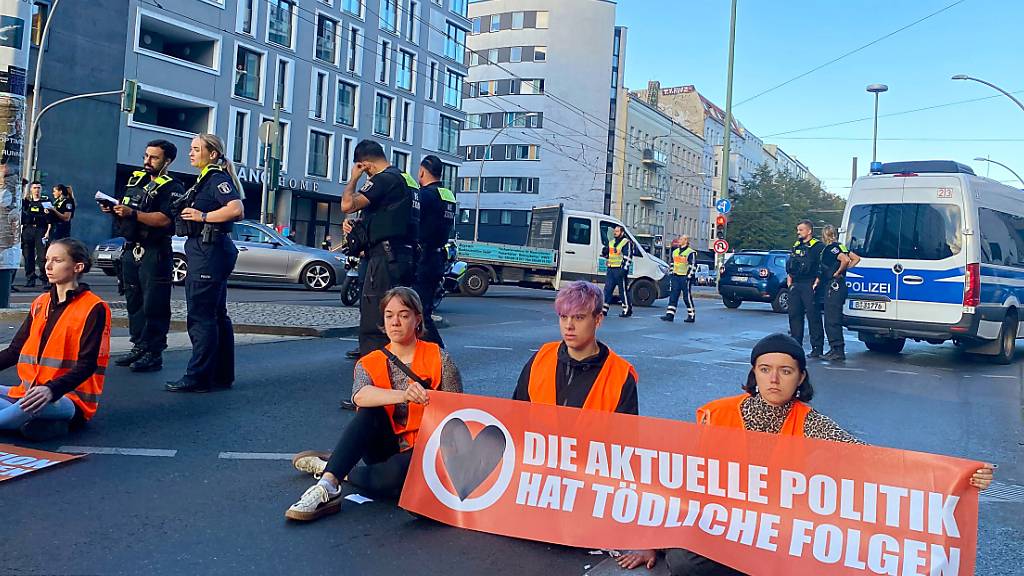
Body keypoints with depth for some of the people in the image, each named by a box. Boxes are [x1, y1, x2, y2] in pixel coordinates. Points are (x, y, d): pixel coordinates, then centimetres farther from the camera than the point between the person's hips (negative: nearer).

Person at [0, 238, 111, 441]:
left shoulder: (94, 308, -8)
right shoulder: (40, 303, 14)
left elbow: (87, 365, -15)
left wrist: (52, 390, -31)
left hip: (70, 399, -8)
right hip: (30, 392, 8)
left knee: (37, 404, -38)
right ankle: (48, 423, -21)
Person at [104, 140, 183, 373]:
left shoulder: (171, 187, -6)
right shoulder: (136, 179, 18)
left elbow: (164, 219, -20)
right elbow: (125, 211, 23)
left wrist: (133, 213, -24)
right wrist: (113, 209, 2)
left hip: (154, 253, -8)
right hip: (131, 250, 8)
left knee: (154, 306, -7)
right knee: (134, 302, 12)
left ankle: (154, 354, -4)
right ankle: (139, 347, 20)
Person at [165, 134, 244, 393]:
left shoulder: (217, 178, -10)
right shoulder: (205, 180, 21)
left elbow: (236, 209, -25)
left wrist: (202, 216, -20)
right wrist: (185, 212, 9)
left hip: (209, 252, -11)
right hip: (205, 252, 11)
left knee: (201, 316, -8)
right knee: (216, 315, 13)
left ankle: (198, 377, -5)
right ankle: (222, 375, 20)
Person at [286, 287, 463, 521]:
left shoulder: (439, 359, -4)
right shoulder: (369, 363, 0)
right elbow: (360, 396, -24)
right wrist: (403, 395, -43)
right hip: (385, 447, 2)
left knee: (394, 476, -36)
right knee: (370, 411, -29)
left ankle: (327, 469, -12)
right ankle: (327, 488, -36)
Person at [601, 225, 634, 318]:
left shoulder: (627, 243, -5)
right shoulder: (611, 242, 18)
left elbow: (628, 257, -11)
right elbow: (606, 254, 27)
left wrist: (624, 269, -19)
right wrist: (604, 252, 3)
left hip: (620, 270, -7)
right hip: (610, 269, 7)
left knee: (623, 290, -2)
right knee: (607, 289, 3)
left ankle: (627, 310, 7)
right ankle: (604, 309, 6)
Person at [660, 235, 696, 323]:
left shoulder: (691, 252, -6)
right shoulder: (675, 252, 16)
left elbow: (693, 266, -10)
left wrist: (689, 277, -15)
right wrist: (671, 274, 17)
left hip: (685, 277, -7)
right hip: (675, 277, 7)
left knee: (687, 297, -3)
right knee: (673, 296, 1)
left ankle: (691, 316, 7)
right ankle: (670, 315, 1)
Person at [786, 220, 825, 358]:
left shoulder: (818, 246, -4)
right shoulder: (796, 246, 19)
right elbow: (789, 266, 26)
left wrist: (816, 282, -16)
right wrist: (789, 281, 17)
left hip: (809, 286, -8)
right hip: (795, 286, 8)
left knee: (813, 316, -6)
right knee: (794, 315, 9)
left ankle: (817, 348, -4)